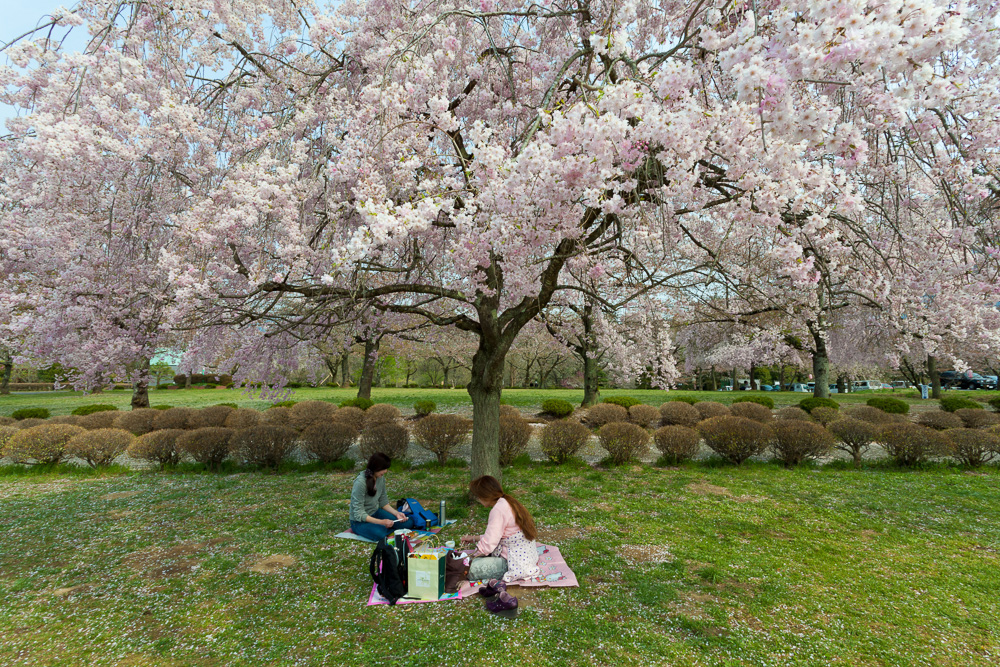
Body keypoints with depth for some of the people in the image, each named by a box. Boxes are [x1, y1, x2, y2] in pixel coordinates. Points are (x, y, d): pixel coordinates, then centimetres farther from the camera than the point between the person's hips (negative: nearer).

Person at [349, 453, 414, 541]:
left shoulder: (381, 478, -5)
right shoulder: (360, 482, -28)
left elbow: (383, 502, 7)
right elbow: (358, 514, -26)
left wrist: (396, 513, -9)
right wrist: (381, 522, -34)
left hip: (376, 513, 6)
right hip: (360, 520, -6)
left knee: (408, 523, -6)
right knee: (379, 533, -38)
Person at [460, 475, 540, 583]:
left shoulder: (498, 510, -20)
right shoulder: (508, 503, 10)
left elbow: (489, 544, -21)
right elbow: (495, 536, 18)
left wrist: (471, 556, -4)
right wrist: (474, 538, 22)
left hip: (517, 563, -10)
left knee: (471, 569, -17)